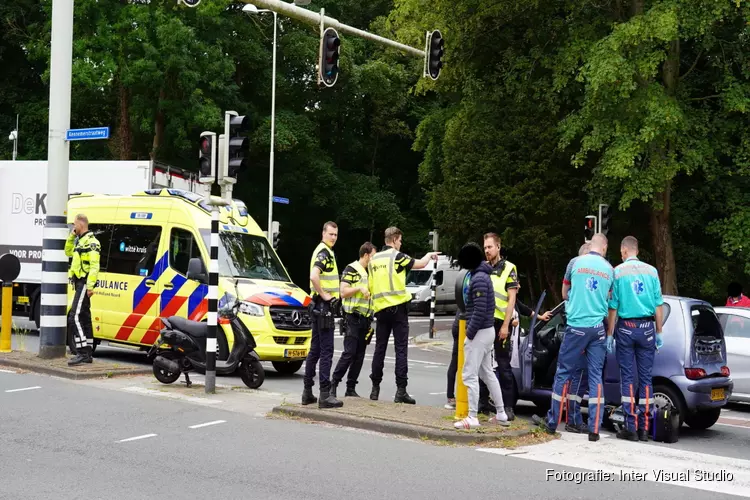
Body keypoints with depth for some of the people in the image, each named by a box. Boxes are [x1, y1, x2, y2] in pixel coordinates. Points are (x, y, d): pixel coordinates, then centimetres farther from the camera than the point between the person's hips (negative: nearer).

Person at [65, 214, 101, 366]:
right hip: (79, 283, 10)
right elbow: (68, 252, 31)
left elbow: (94, 266, -21)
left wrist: (90, 285, -27)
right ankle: (87, 354, 16)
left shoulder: (91, 242, -13)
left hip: (84, 283, -10)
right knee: (84, 318, 11)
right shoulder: (80, 241, 17)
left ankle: (82, 352, -21)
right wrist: (71, 236, 17)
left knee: (75, 317, -17)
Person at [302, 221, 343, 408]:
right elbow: (314, 276, -30)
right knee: (326, 350, -9)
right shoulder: (324, 252, -14)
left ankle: (308, 392, 17)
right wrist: (323, 294, -20)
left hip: (320, 306, 10)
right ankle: (325, 395, -9)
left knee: (315, 349, 12)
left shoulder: (325, 251, 18)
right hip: (323, 306, -10)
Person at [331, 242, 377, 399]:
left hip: (366, 318, 8)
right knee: (349, 353, -13)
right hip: (353, 317, -8)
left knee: (360, 355, 5)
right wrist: (359, 287, -21)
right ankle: (334, 384, -6)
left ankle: (350, 388, 9)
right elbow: (343, 292, -11)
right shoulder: (351, 269, -4)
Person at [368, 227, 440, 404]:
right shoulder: (397, 256, -6)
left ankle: (375, 388, 13)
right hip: (397, 308, -6)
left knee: (380, 349, 10)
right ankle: (400, 390, -7)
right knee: (400, 349, -4)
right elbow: (421, 264, -2)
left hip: (380, 309, 6)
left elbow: (371, 286, 13)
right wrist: (430, 254, 18)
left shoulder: (374, 260, 12)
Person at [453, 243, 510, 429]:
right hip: (488, 330, 10)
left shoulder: (478, 278, -18)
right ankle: (501, 414, 21)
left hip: (479, 332, -10)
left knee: (470, 375, -7)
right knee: (487, 373, 17)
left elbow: (480, 310, -22)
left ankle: (472, 418, -5)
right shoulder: (484, 275, 12)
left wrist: (470, 333, -16)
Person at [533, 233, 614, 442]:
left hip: (576, 326, -2)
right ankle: (594, 428, 1)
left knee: (563, 373, 7)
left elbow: (565, 292, 17)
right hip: (598, 328, 2)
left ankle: (552, 422, 14)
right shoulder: (609, 269, 5)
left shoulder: (576, 263, 1)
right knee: (596, 376, 4)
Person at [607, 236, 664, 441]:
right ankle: (644, 427, 5)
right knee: (645, 377, 6)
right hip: (647, 328, 2)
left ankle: (631, 427, -1)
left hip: (626, 327, -2)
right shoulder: (651, 271, 3)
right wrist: (659, 332, 10)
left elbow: (613, 306, -3)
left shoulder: (618, 272, -3)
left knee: (627, 377, 2)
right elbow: (658, 305, 3)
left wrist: (609, 334, 3)